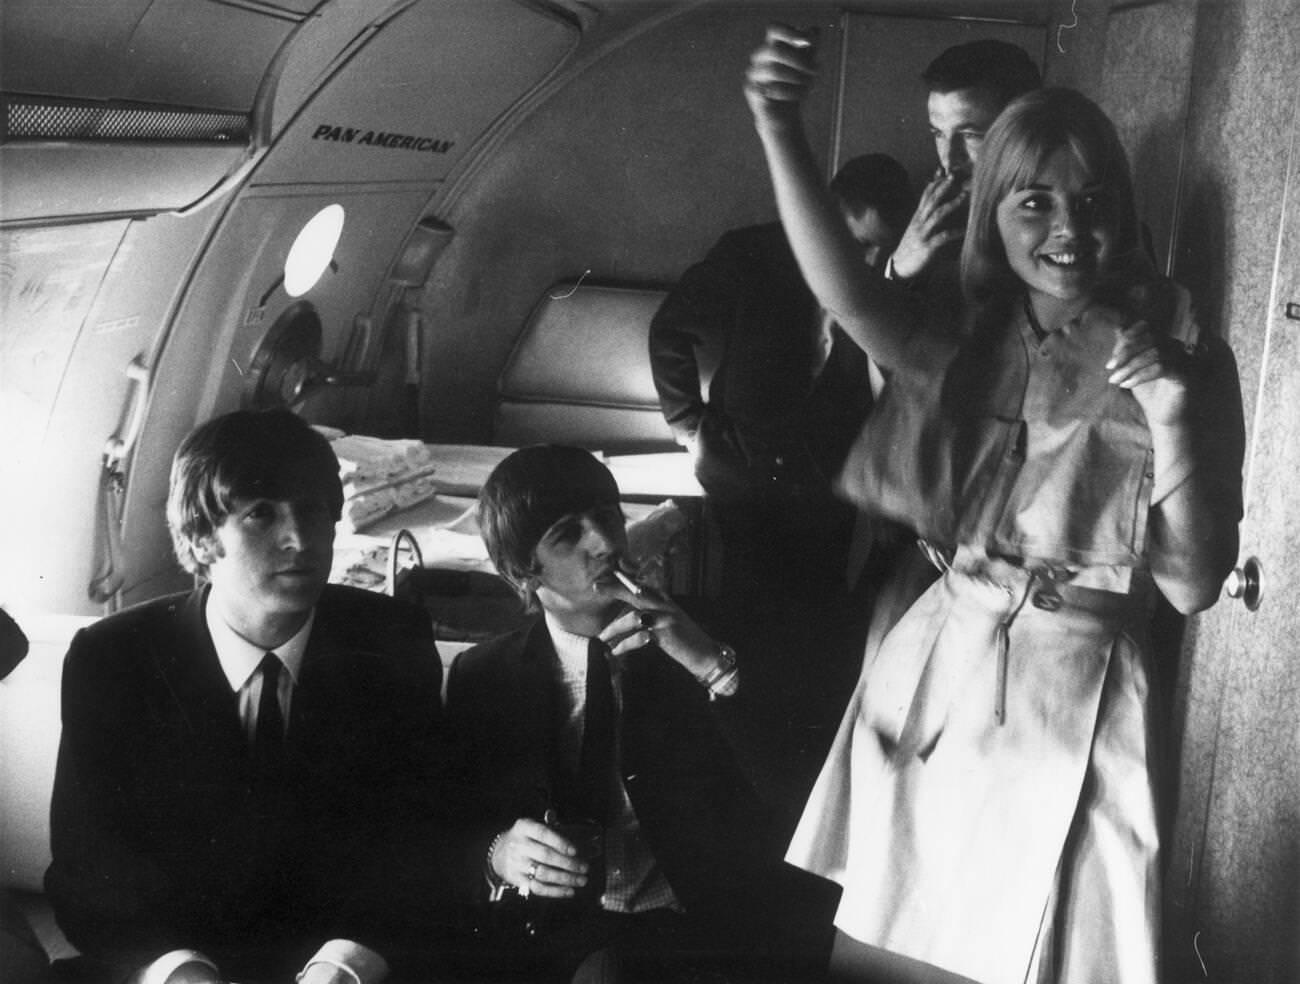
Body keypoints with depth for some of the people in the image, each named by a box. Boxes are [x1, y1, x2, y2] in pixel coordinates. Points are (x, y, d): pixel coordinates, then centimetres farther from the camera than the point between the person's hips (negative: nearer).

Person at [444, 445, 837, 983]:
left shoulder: (687, 645, 8)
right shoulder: (482, 677, 8)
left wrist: (720, 672, -13)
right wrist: (496, 854, -14)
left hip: (690, 927, 2)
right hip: (546, 934, -1)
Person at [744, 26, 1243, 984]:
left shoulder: (1186, 359, -1)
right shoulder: (967, 345, 5)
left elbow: (1193, 586, -5)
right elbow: (846, 294, -18)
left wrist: (1171, 416, -19)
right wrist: (779, 127, -33)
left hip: (1075, 704, -2)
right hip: (931, 683, 3)